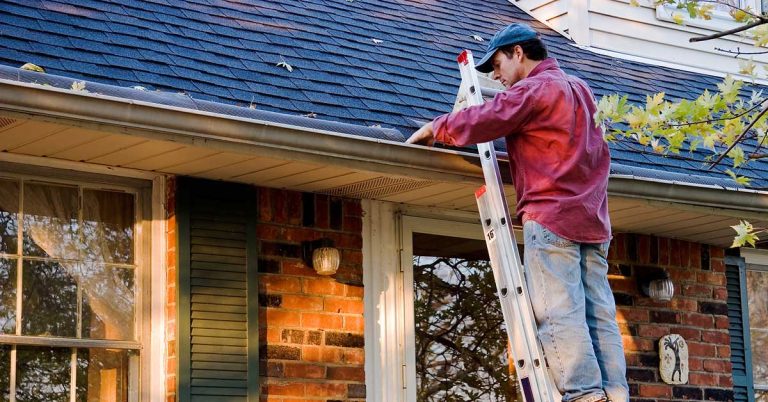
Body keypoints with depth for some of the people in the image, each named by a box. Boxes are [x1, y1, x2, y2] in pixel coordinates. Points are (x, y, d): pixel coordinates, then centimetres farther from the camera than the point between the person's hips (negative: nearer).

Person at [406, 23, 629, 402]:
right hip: (592, 219, 8)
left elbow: (480, 122, -10)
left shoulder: (534, 89, -4)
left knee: (559, 314, -11)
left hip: (551, 216, -8)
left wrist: (434, 127, 6)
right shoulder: (579, 88, 24)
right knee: (599, 315, 1)